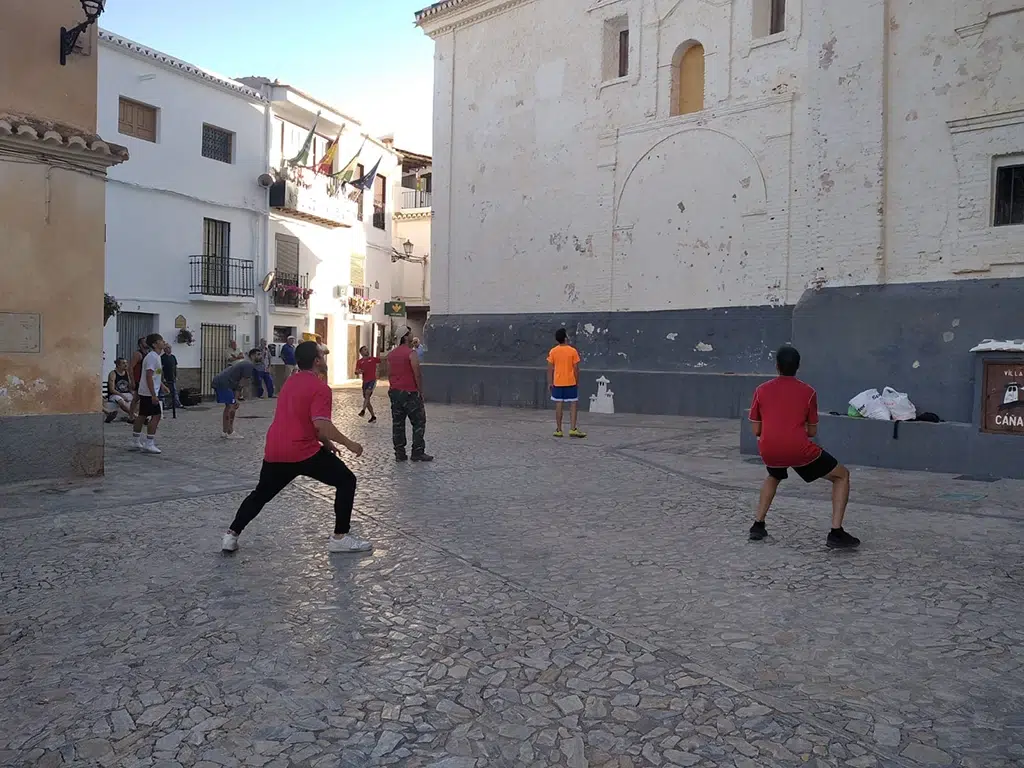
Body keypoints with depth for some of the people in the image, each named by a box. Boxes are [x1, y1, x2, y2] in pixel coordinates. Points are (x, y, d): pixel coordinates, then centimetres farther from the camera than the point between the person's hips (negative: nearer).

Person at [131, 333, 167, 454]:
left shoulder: (156, 356, 13)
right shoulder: (152, 357, -18)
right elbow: (149, 377, -23)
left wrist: (161, 385, 28)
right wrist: (153, 395, -25)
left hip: (144, 392, 10)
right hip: (149, 392, -10)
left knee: (142, 416, 15)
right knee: (156, 416, -9)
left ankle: (136, 441, 24)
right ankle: (149, 444, -8)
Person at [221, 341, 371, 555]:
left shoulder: (290, 382, 17)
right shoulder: (320, 388, -11)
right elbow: (321, 424, -23)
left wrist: (325, 441, 25)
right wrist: (349, 443, -13)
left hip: (274, 452, 8)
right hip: (303, 452, -8)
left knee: (261, 494, 27)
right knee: (346, 480, 5)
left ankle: (231, 535, 25)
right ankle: (340, 537, 4)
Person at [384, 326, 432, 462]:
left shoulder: (391, 354, 10)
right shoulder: (411, 353, -12)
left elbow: (389, 374, 14)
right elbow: (417, 375, -14)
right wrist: (421, 391, -6)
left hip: (394, 392, 7)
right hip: (410, 392, -7)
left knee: (397, 423, 8)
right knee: (419, 422, 2)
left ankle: (399, 453, 9)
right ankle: (418, 452, 0)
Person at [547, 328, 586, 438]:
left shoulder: (553, 351, -1)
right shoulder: (573, 351, -7)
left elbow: (550, 369, 0)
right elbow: (576, 369, -4)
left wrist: (550, 383, 7)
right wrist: (577, 382, 7)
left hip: (557, 383, 2)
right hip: (571, 383, -2)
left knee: (559, 405, 5)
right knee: (573, 405, 4)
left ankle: (558, 430, 9)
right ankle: (573, 429, -1)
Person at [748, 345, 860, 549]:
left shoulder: (761, 390, 10)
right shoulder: (808, 392, 8)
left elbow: (756, 430, 12)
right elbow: (812, 431, 11)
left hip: (769, 451, 3)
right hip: (799, 450, -3)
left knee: (774, 477, 37)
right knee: (842, 475, 17)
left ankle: (758, 526, 28)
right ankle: (836, 534, 6)